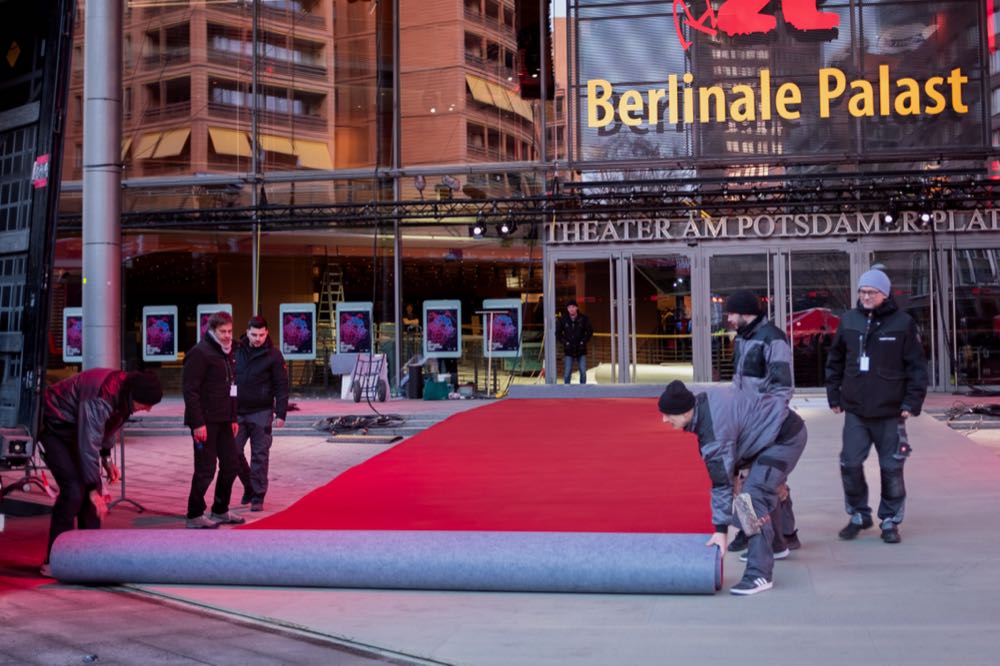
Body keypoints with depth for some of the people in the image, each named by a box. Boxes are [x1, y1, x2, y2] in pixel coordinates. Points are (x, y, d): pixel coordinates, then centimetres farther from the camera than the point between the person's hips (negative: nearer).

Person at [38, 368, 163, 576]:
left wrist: (107, 458, 6)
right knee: (73, 489, -18)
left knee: (91, 489, 1)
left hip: (76, 428, 9)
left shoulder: (125, 392, -9)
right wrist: (94, 490, -28)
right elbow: (89, 445, -33)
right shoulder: (100, 399, -36)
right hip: (54, 426, -9)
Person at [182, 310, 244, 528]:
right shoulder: (200, 353, -12)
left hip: (223, 421, 9)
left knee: (230, 465, 12)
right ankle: (194, 516, 7)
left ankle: (220, 511, 24)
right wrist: (197, 423, -21)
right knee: (205, 470, -4)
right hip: (205, 421, -9)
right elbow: (190, 390, -17)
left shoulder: (227, 354, 16)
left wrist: (233, 418, 18)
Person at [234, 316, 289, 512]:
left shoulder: (273, 355, -6)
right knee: (234, 451, 5)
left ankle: (257, 497, 9)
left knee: (259, 456, 1)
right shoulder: (237, 350, 3)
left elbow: (281, 386, -5)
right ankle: (249, 486, 26)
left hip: (261, 413, -3)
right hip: (237, 411, 4)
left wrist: (281, 413, -10)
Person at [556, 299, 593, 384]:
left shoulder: (584, 318, -1)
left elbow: (590, 331, 7)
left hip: (581, 349, 0)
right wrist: (564, 342, -4)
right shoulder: (563, 319, 0)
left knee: (583, 371, -1)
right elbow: (558, 333, 8)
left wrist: (584, 341, -5)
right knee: (567, 371, -6)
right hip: (568, 350, 0)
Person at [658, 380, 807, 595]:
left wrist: (721, 529, -21)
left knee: (752, 496, -19)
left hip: (786, 438, -11)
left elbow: (722, 481, -26)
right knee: (762, 491, 24)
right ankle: (777, 544, 45)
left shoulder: (713, 430, -29)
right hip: (779, 423, 11)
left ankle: (760, 574, -18)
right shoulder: (704, 400, -3)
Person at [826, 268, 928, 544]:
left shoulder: (903, 323, -5)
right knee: (850, 464, 2)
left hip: (890, 412, -2)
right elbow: (835, 362, 13)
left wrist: (912, 403, -8)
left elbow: (917, 366, -2)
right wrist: (834, 397, 9)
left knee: (892, 469, 4)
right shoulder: (848, 321, 4)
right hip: (855, 412, 3)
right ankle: (858, 515, 20)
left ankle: (890, 521, 18)